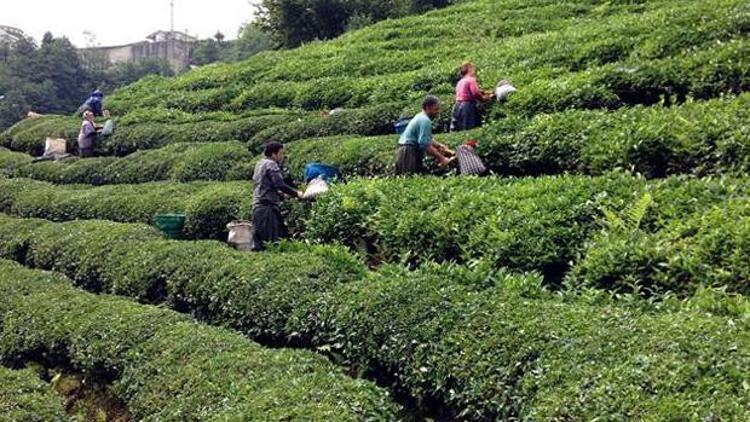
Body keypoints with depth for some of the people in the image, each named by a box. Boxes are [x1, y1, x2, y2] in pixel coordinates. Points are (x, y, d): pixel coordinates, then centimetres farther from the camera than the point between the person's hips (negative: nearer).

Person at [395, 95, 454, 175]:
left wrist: (439, 146, 9)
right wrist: (441, 158, -21)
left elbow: (426, 139, 23)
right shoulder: (425, 121, -16)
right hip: (409, 152, -11)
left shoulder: (421, 117, 15)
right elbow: (425, 145, -23)